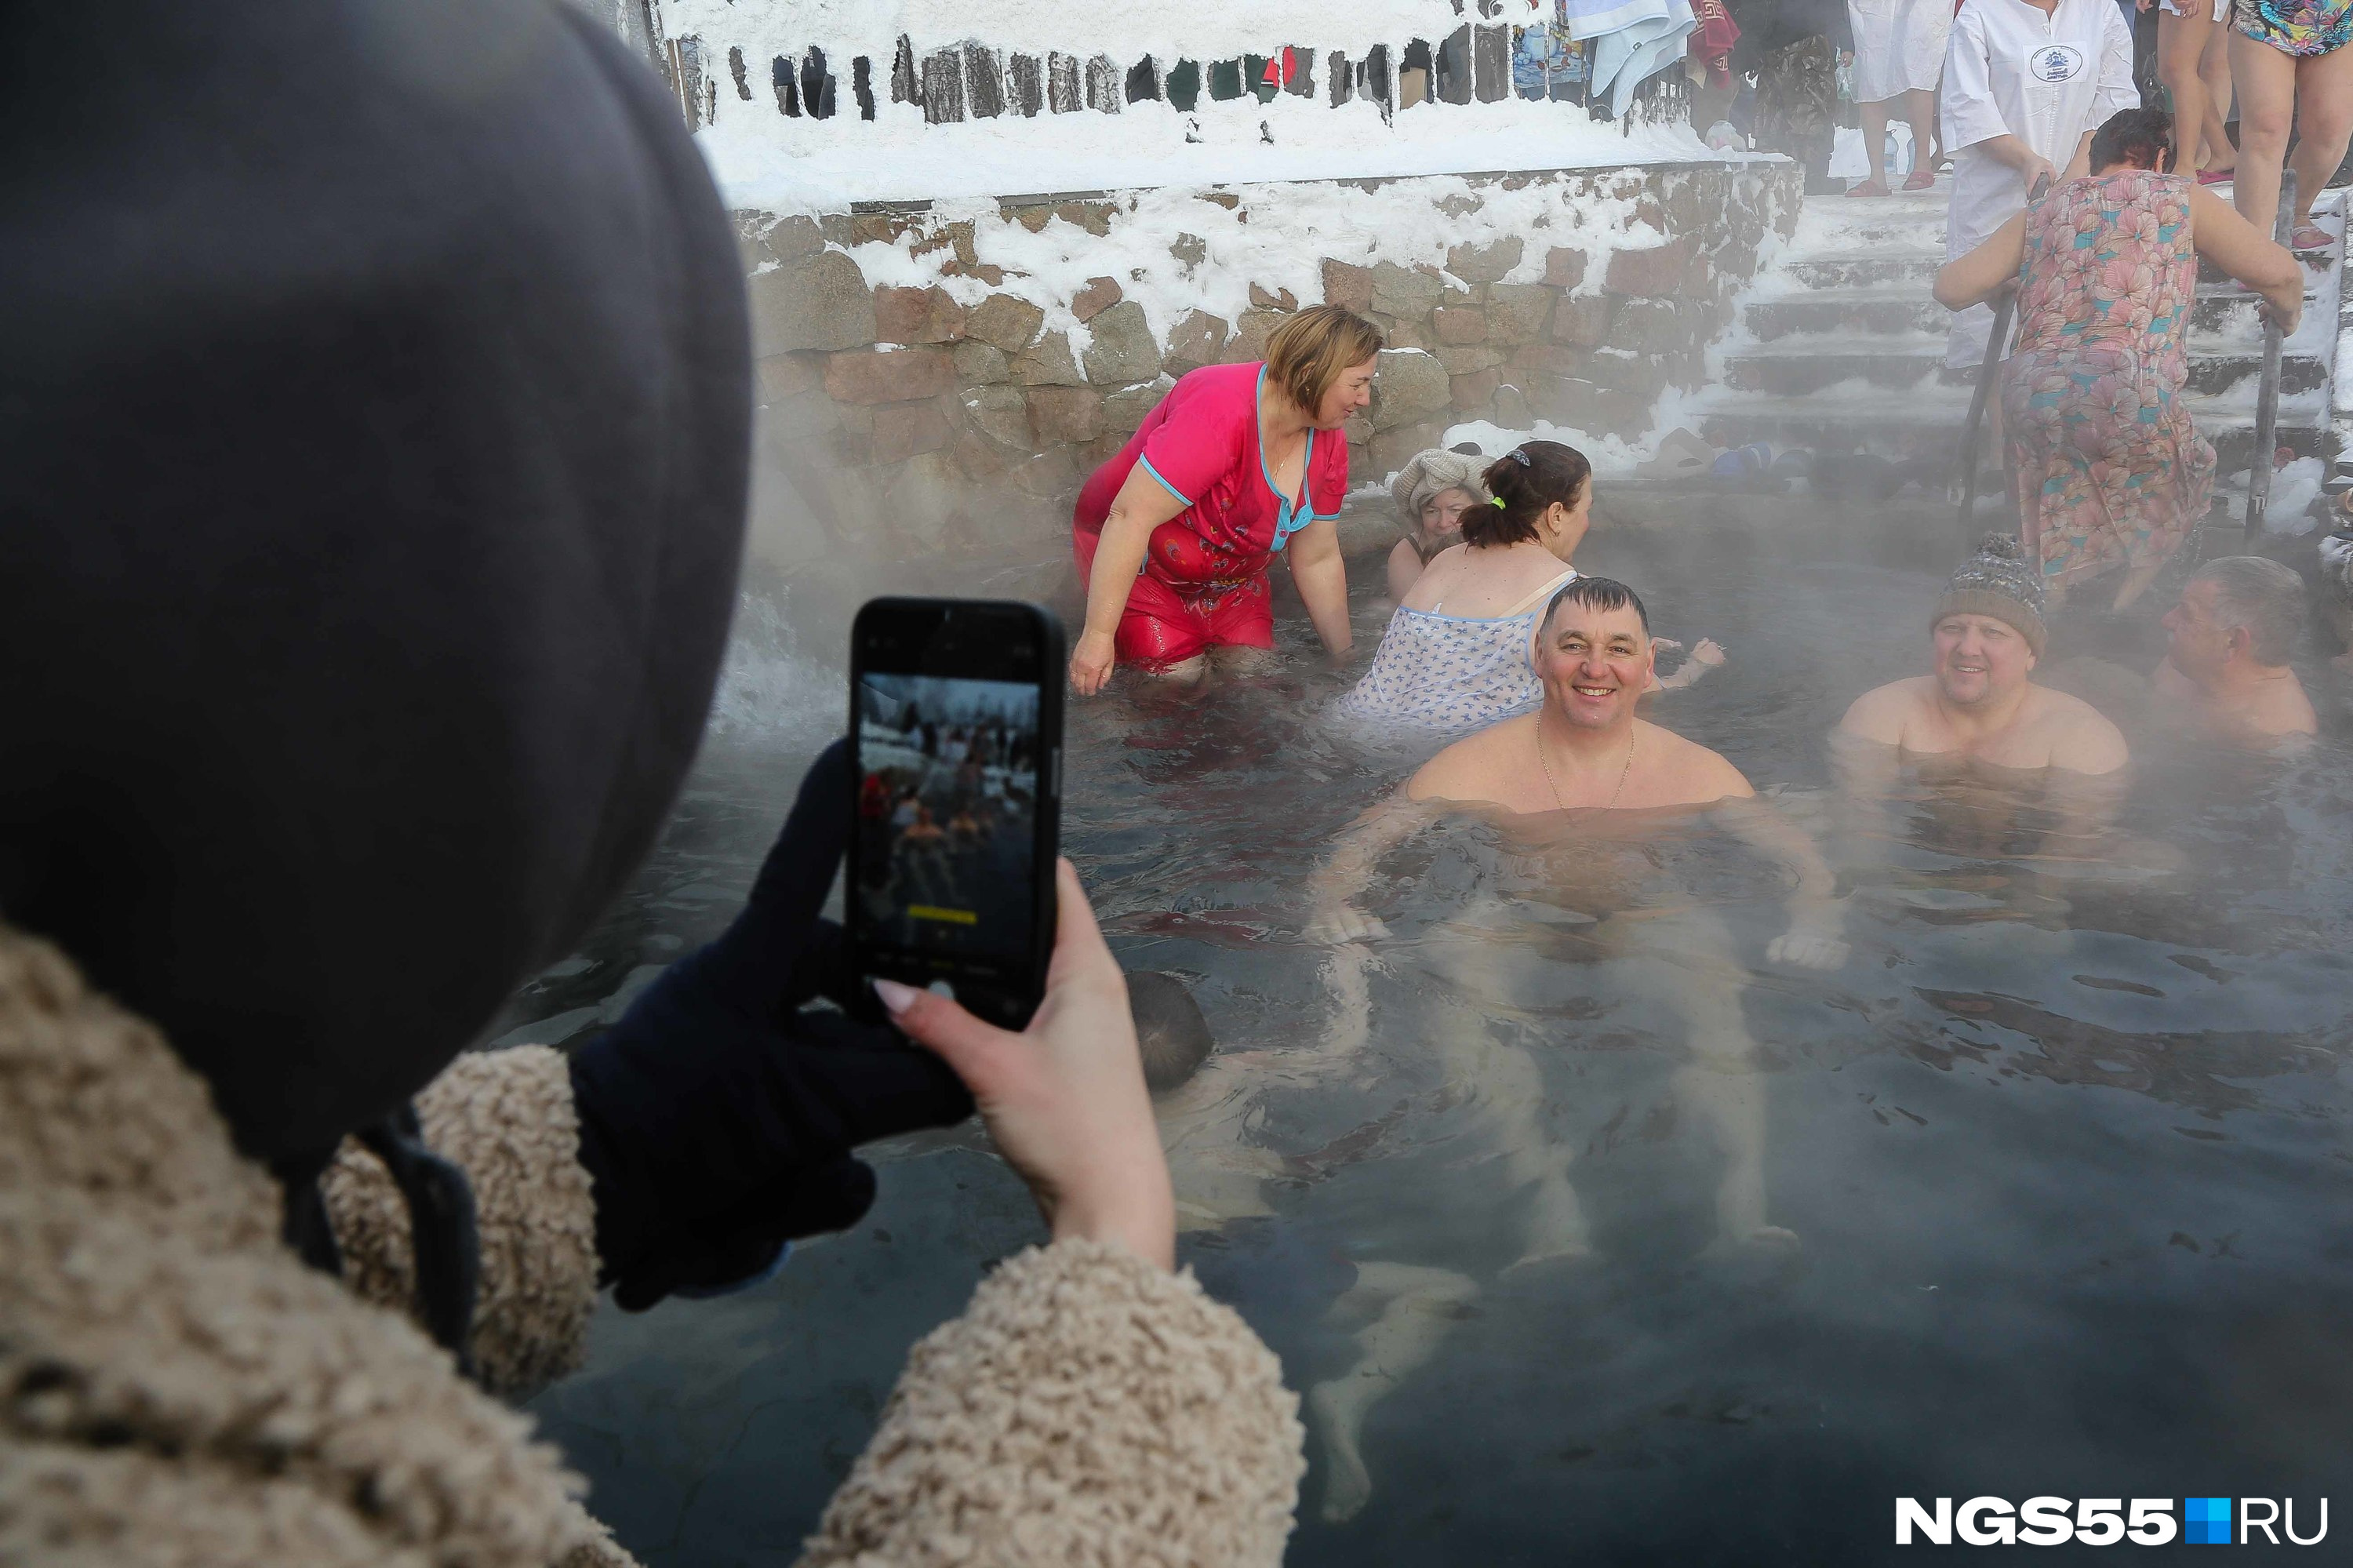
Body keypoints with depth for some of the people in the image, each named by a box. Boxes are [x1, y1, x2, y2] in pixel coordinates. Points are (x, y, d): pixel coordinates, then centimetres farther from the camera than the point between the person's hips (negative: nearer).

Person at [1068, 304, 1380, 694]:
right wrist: (1098, 634, -39)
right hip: (1133, 558, -7)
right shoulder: (1221, 411, -35)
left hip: (1229, 572, 7)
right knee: (1179, 672, -18)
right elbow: (1130, 518, -37)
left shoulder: (1327, 443, -9)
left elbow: (1318, 560, 2)